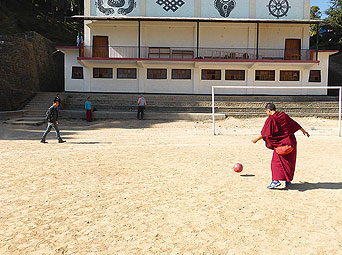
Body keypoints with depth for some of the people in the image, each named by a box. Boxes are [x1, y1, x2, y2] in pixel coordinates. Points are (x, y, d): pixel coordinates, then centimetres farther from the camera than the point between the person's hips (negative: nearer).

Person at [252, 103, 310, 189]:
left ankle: (276, 180, -16)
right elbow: (294, 124, 17)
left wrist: (256, 139, -1)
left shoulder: (270, 119, -11)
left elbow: (264, 134, -13)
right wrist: (303, 131, 29)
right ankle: (288, 181, 22)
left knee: (276, 162, -2)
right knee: (289, 162, 15)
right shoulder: (284, 116, 7)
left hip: (280, 144, -6)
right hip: (291, 142, 6)